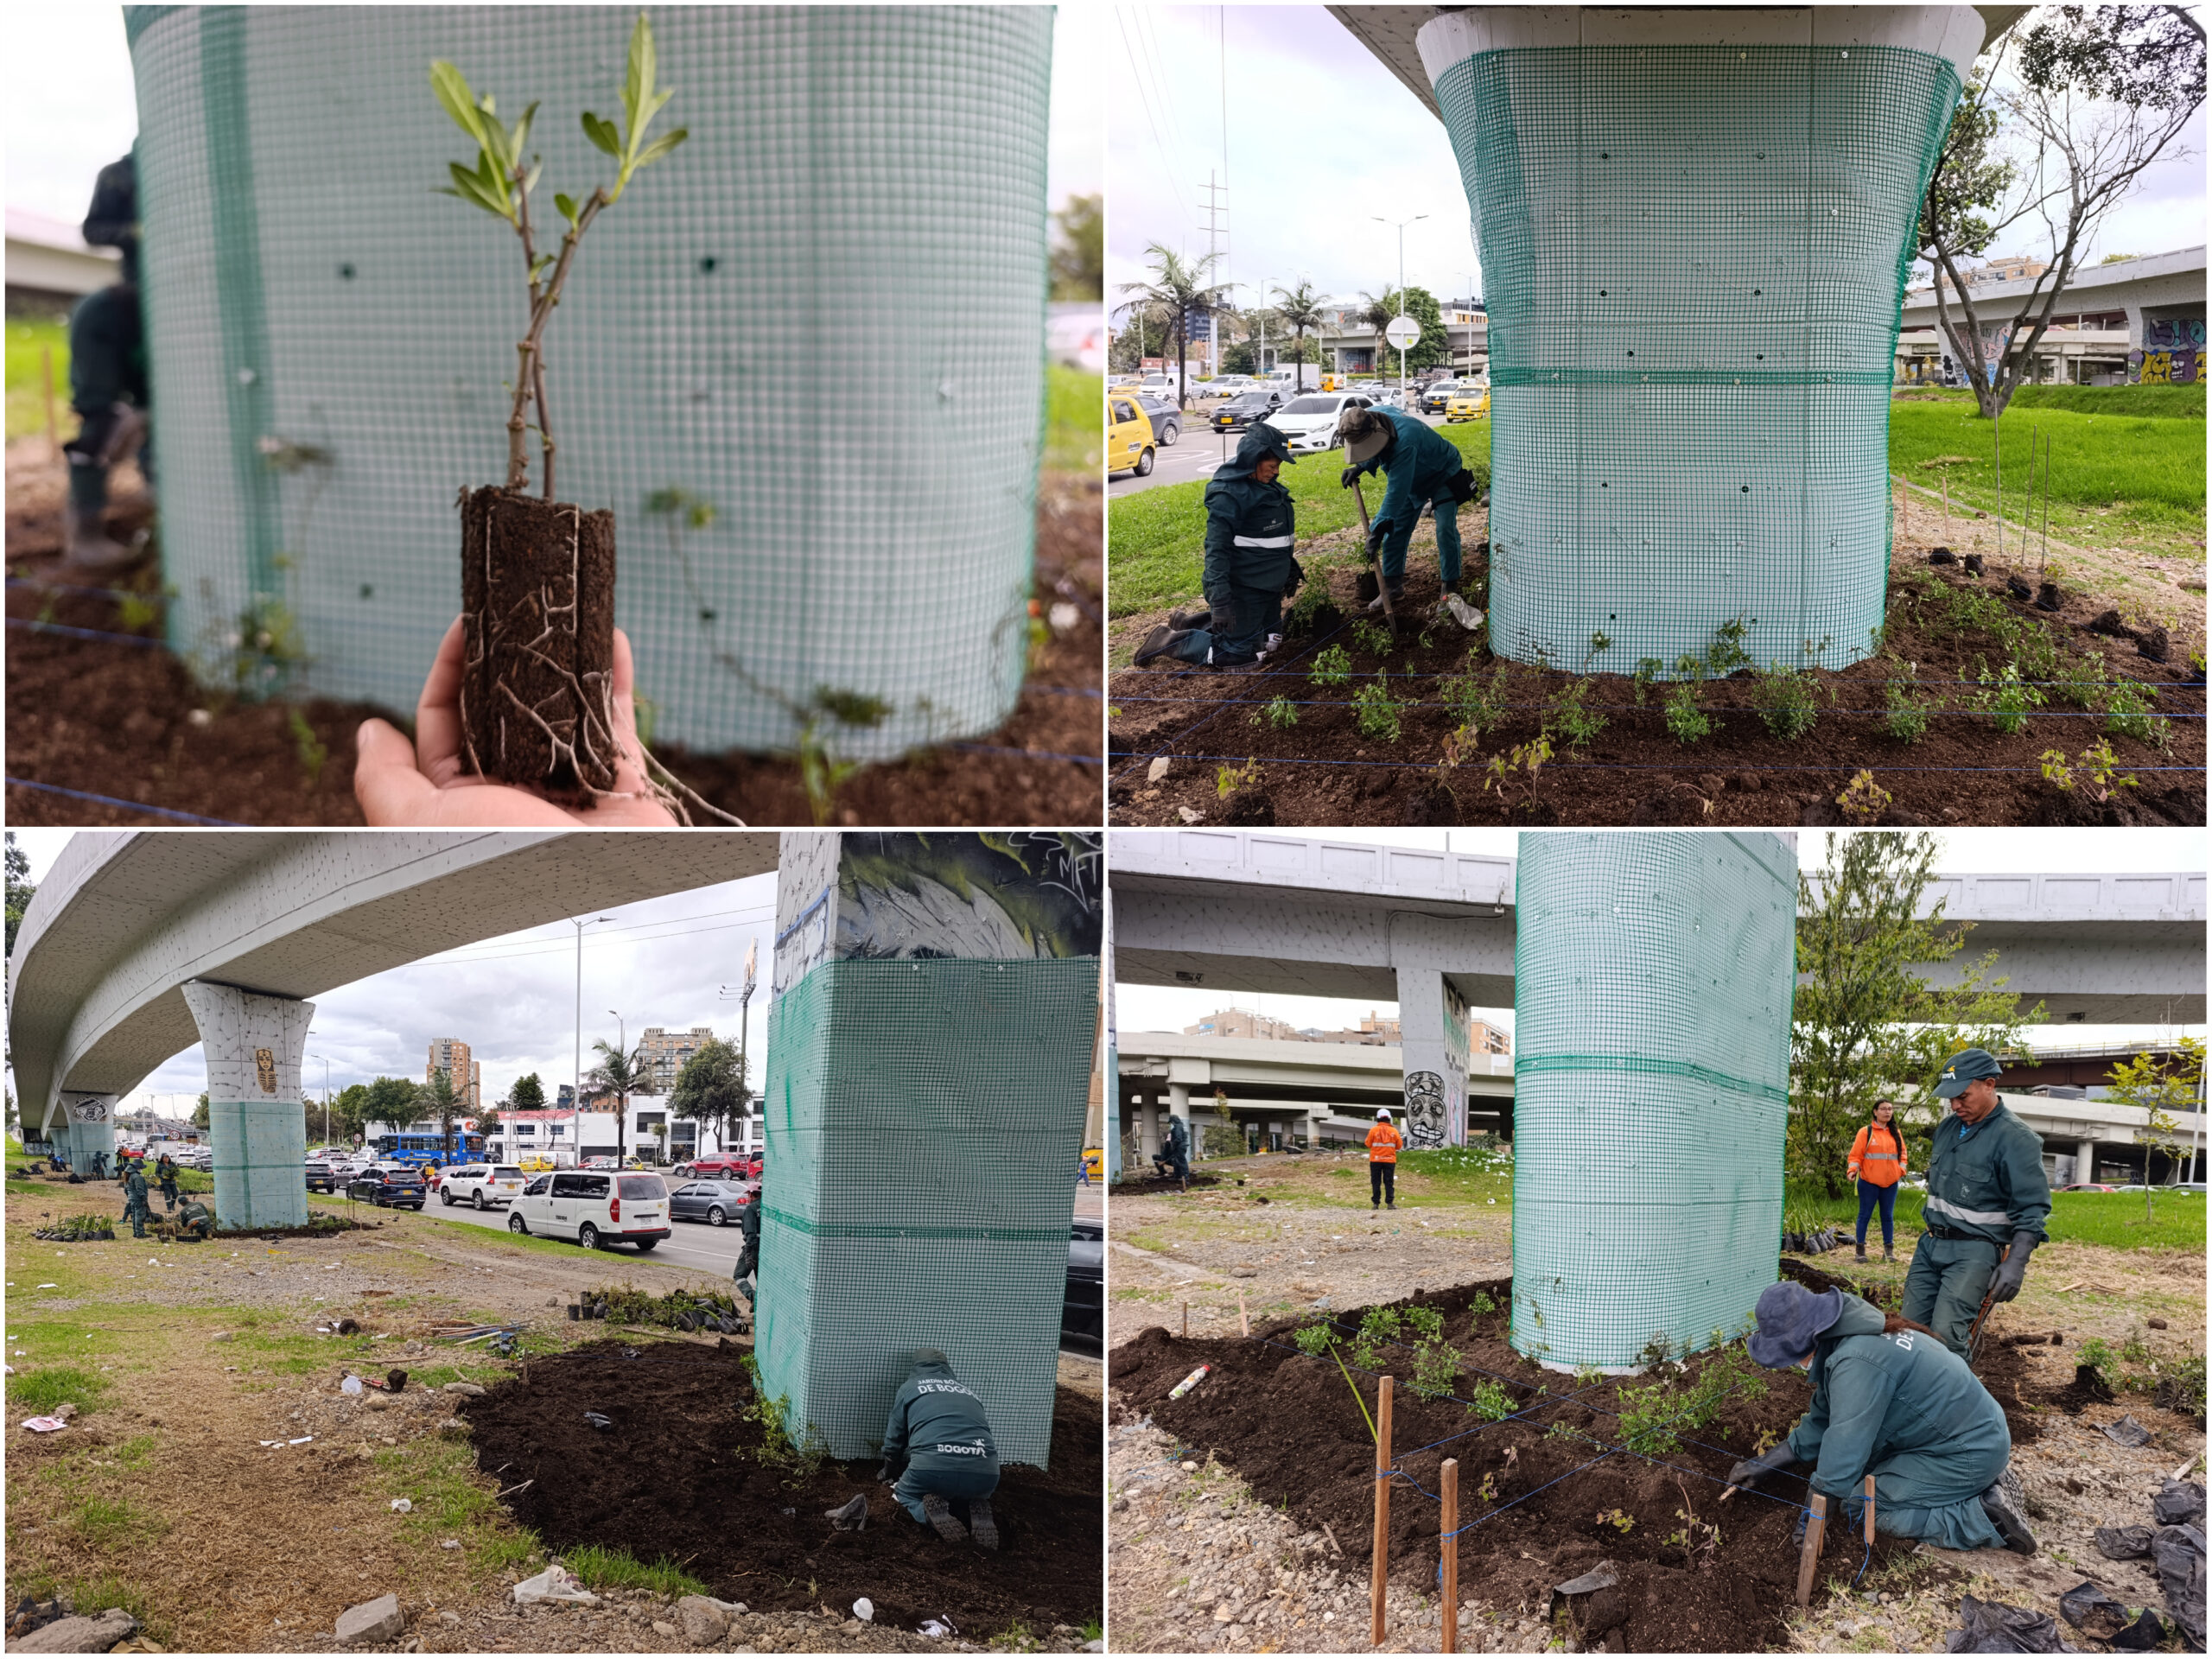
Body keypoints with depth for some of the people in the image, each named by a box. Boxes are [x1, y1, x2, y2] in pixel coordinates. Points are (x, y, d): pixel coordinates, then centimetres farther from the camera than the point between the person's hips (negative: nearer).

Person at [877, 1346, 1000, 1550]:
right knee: (973, 1495, 37)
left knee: (905, 1494, 30)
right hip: (984, 1473, 3)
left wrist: (889, 1471, 51)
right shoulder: (967, 1390, 32)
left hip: (933, 1466, -3)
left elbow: (894, 1439, 30)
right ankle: (978, 1515, 1)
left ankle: (930, 1512, -5)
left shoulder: (909, 1387, 23)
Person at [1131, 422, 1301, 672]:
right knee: (1239, 656, -8)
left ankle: (1188, 622, 25)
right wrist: (1220, 601, -30)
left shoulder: (1266, 486, 7)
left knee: (1269, 640, 21)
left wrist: (1289, 569, 29)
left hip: (1268, 586, 10)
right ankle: (1169, 641, 6)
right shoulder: (1229, 493, -22)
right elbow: (1216, 550, -25)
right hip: (1243, 589, -10)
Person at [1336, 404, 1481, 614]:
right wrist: (1360, 467, -14)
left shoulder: (1405, 440, -45)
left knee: (1446, 531, -16)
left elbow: (1397, 491, -45)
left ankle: (1450, 589, -6)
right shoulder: (1371, 419, -19)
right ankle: (1393, 590, 9)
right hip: (1411, 479, 8)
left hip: (1443, 476, -8)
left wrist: (1378, 528, -44)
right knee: (1395, 532, 3)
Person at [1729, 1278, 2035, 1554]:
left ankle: (1987, 1518, -8)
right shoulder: (1841, 1341, 2)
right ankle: (1987, 1483, 16)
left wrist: (1808, 1526, -16)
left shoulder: (1857, 1363, -30)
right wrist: (1766, 1463, 14)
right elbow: (1822, 1420, 14)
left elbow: (1842, 1453, -26)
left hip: (1970, 1452, -10)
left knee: (1862, 1505, -6)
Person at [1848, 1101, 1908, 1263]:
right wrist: (1853, 1169, -19)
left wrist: (1902, 1169, -1)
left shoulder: (1896, 1133, 12)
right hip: (1869, 1182, -4)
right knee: (1865, 1215, 2)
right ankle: (1861, 1249, 7)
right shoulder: (1866, 1132, -1)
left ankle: (1889, 1250, 13)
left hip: (1890, 1183, 4)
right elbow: (1856, 1155, -3)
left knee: (1888, 1216, 8)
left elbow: (1902, 1153, 16)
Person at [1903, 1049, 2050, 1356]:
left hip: (1974, 1251, -7)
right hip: (1931, 1243, 8)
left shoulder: (2015, 1138, -13)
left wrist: (2015, 1264, -23)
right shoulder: (1948, 1127, 10)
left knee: (1946, 1334, -19)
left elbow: (2031, 1210, -16)